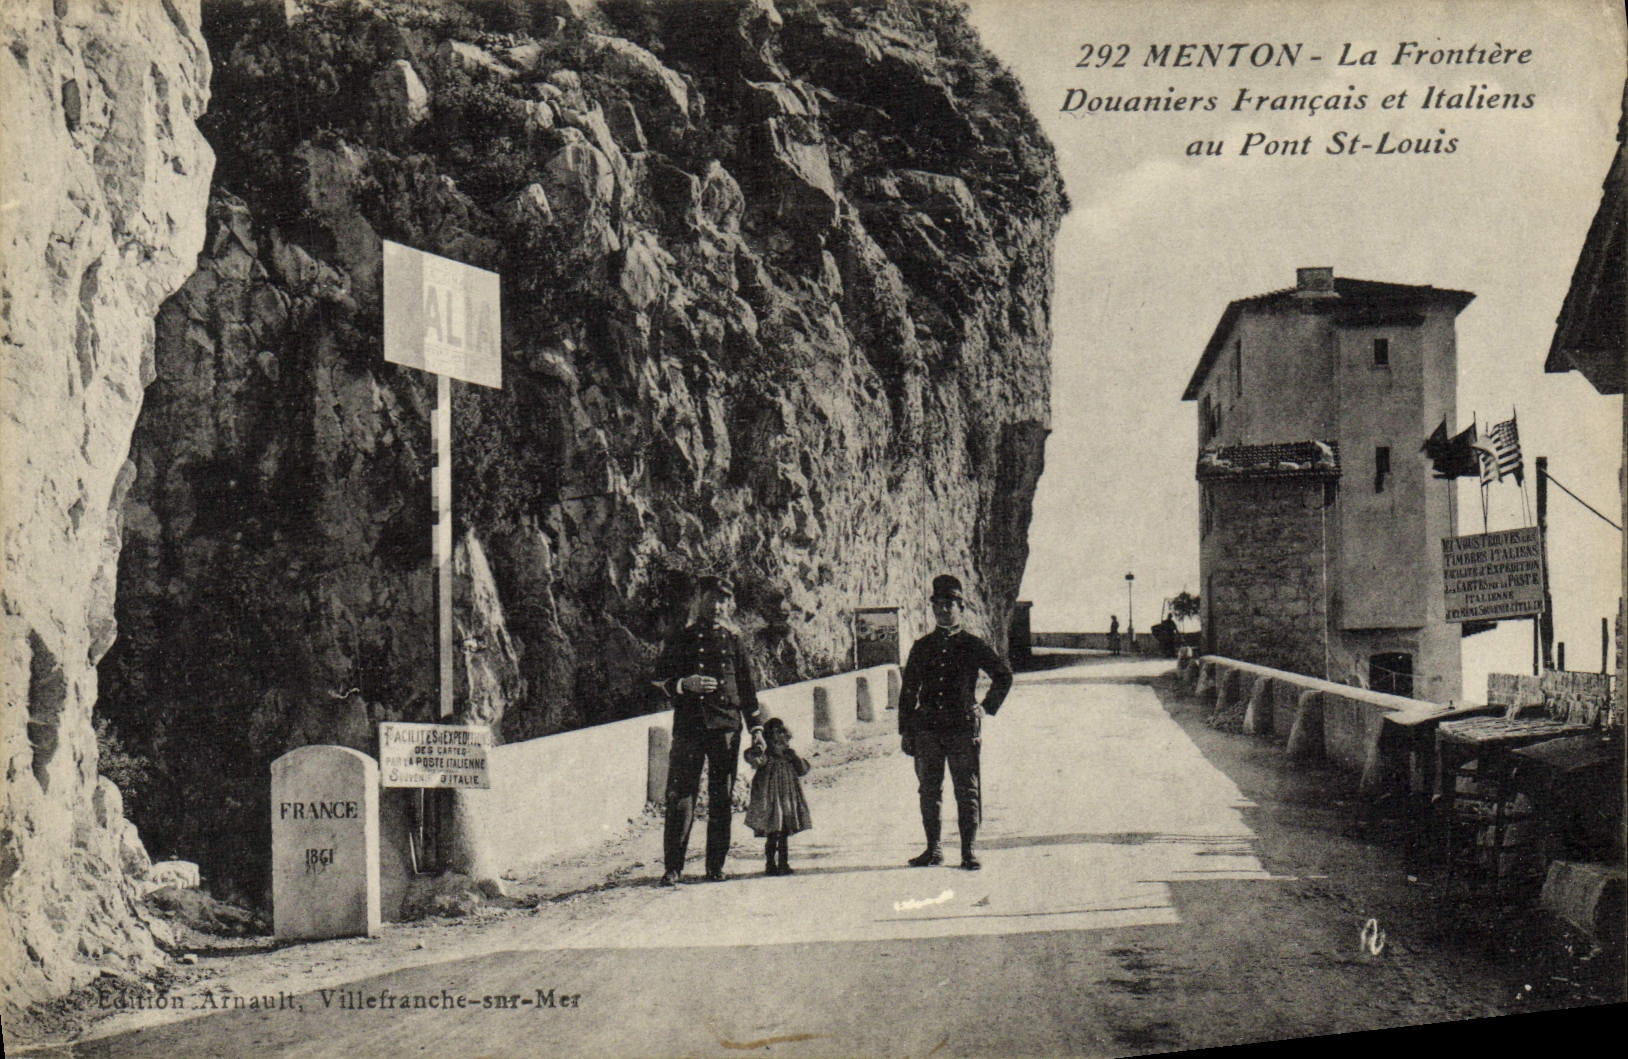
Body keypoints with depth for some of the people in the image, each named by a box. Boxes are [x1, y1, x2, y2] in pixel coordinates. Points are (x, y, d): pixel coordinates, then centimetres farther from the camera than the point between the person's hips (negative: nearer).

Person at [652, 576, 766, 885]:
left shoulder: (733, 642, 13)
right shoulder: (684, 639, 7)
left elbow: (747, 687, 16)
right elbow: (660, 677, 7)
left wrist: (756, 727, 11)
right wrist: (685, 684, -12)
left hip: (726, 727, 2)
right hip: (689, 725, -2)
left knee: (721, 799, 3)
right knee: (680, 796, -6)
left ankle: (716, 866, 10)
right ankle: (673, 867, -1)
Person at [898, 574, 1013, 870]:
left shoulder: (973, 646, 4)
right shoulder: (921, 647, 9)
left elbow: (1004, 675, 12)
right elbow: (908, 691, 11)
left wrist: (987, 707, 6)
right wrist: (905, 731, 7)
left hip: (963, 729, -2)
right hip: (927, 729, 2)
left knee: (966, 791, -2)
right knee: (929, 791, 6)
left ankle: (968, 852, 2)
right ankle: (933, 849, 14)